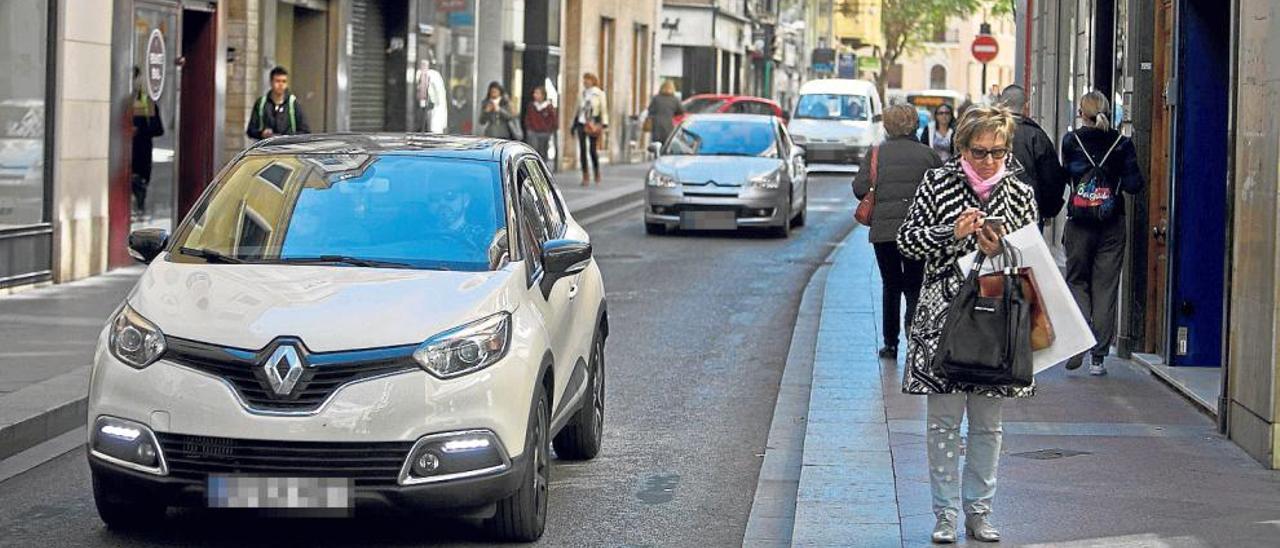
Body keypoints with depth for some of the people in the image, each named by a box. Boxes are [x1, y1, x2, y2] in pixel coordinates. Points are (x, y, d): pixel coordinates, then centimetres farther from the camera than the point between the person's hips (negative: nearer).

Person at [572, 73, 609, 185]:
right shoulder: (582, 94, 13)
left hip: (593, 125, -4)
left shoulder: (599, 94, 0)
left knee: (592, 150, -5)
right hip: (581, 124, 4)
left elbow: (604, 110, -2)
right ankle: (585, 176, 5)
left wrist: (604, 125, -10)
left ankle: (597, 173, 13)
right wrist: (574, 125, 18)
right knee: (582, 150, 0)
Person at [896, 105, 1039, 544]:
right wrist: (953, 233, -15)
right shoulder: (937, 184, 0)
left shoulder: (1020, 194, 4)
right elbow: (906, 241, 0)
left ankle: (980, 511, 17)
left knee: (987, 423, 8)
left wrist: (999, 252, -13)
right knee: (944, 421, 1)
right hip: (944, 316, -1)